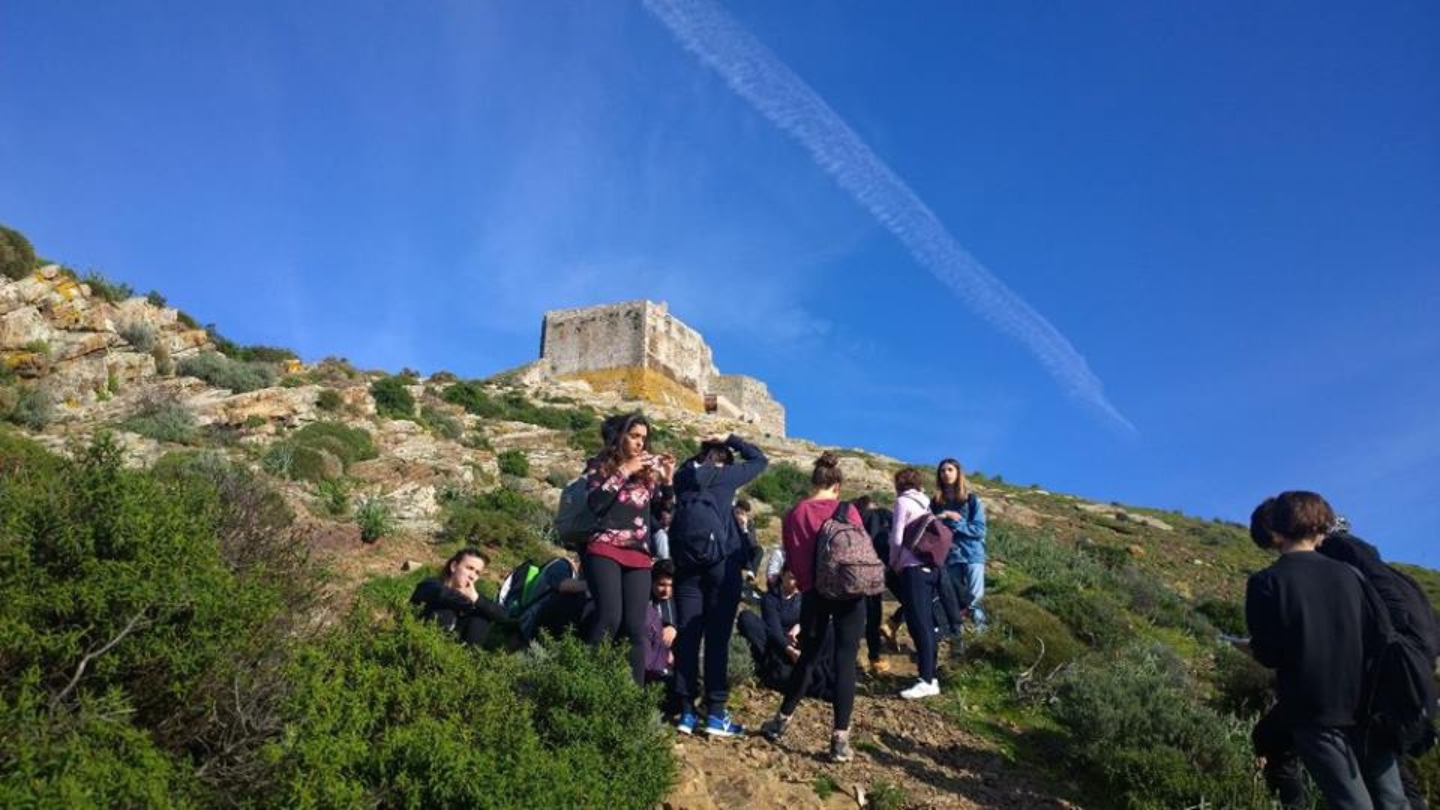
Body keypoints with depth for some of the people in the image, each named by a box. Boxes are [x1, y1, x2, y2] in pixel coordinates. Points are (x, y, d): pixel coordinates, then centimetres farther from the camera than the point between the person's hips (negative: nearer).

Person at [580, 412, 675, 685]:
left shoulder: (649, 467, 15)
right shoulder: (600, 465, 6)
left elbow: (661, 512, 15)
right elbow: (594, 503, -11)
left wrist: (667, 481, 1)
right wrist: (624, 472, -10)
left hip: (639, 555, 4)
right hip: (604, 550, -3)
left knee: (635, 625, -3)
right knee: (609, 616, -20)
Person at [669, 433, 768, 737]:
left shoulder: (682, 476, 12)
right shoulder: (724, 475, 3)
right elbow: (759, 459, 14)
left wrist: (701, 452, 25)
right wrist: (729, 439, 16)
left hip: (685, 562, 4)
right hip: (721, 561, -4)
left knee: (686, 636, 4)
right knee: (717, 637, -2)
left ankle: (686, 711, 5)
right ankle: (716, 713, -1)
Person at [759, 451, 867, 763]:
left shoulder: (795, 514, 1)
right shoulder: (847, 511, -3)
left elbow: (791, 559, 6)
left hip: (814, 593, 2)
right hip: (848, 592, -2)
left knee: (808, 657, 18)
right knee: (845, 661, 0)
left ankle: (782, 720, 26)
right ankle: (840, 738, -2)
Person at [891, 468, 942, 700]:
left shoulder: (903, 501, -3)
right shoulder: (925, 503, 18)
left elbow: (897, 538, -8)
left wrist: (894, 563, 9)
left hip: (913, 568, -8)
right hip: (931, 567, 8)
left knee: (918, 624, -9)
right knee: (927, 623, 10)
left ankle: (927, 681, -11)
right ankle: (930, 675, 13)